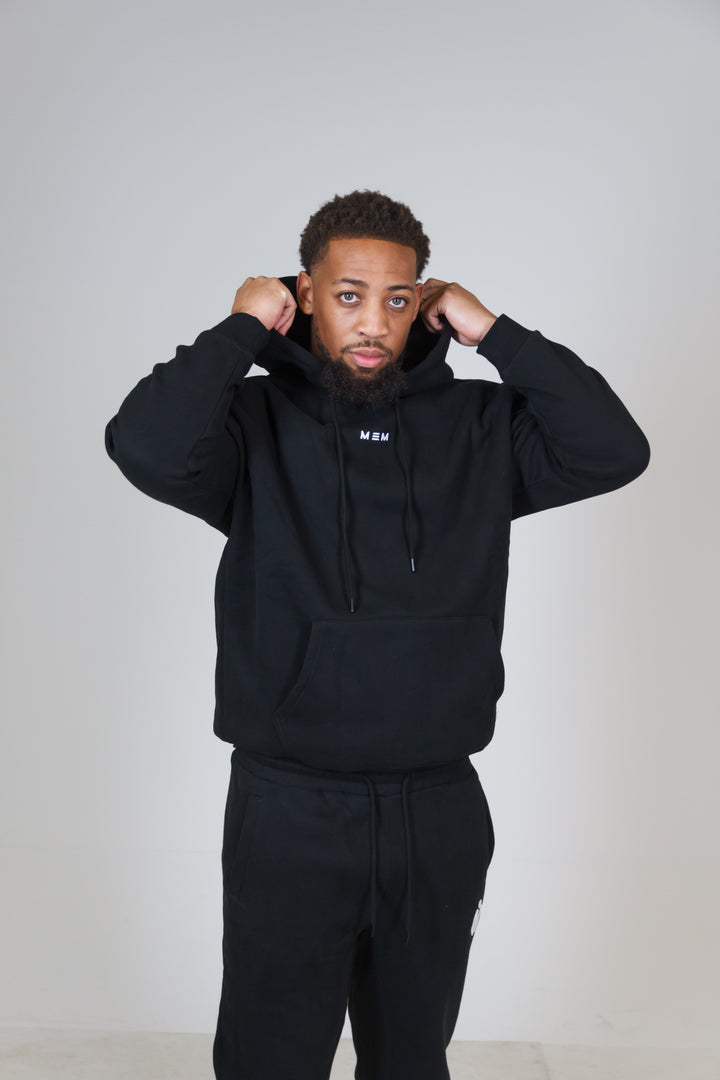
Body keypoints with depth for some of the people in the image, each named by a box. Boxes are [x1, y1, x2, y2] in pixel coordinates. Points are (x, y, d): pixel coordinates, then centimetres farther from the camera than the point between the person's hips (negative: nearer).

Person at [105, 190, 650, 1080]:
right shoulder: (256, 420, -5)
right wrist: (241, 329, -12)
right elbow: (146, 446, -24)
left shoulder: (476, 427, 2)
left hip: (441, 812, 3)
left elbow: (614, 451, -8)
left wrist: (493, 332, -6)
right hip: (289, 813, -2)